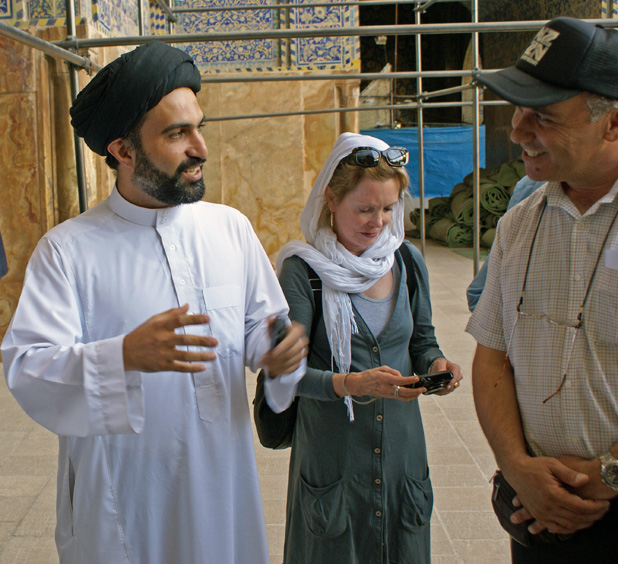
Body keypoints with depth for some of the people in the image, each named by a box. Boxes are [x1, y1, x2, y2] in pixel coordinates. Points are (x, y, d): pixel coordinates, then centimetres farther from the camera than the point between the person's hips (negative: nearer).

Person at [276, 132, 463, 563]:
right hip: (332, 449, -4)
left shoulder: (407, 261, 1)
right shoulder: (303, 270, -13)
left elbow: (422, 341, 11)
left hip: (402, 443, 4)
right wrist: (351, 384, -29)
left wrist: (436, 364, -11)